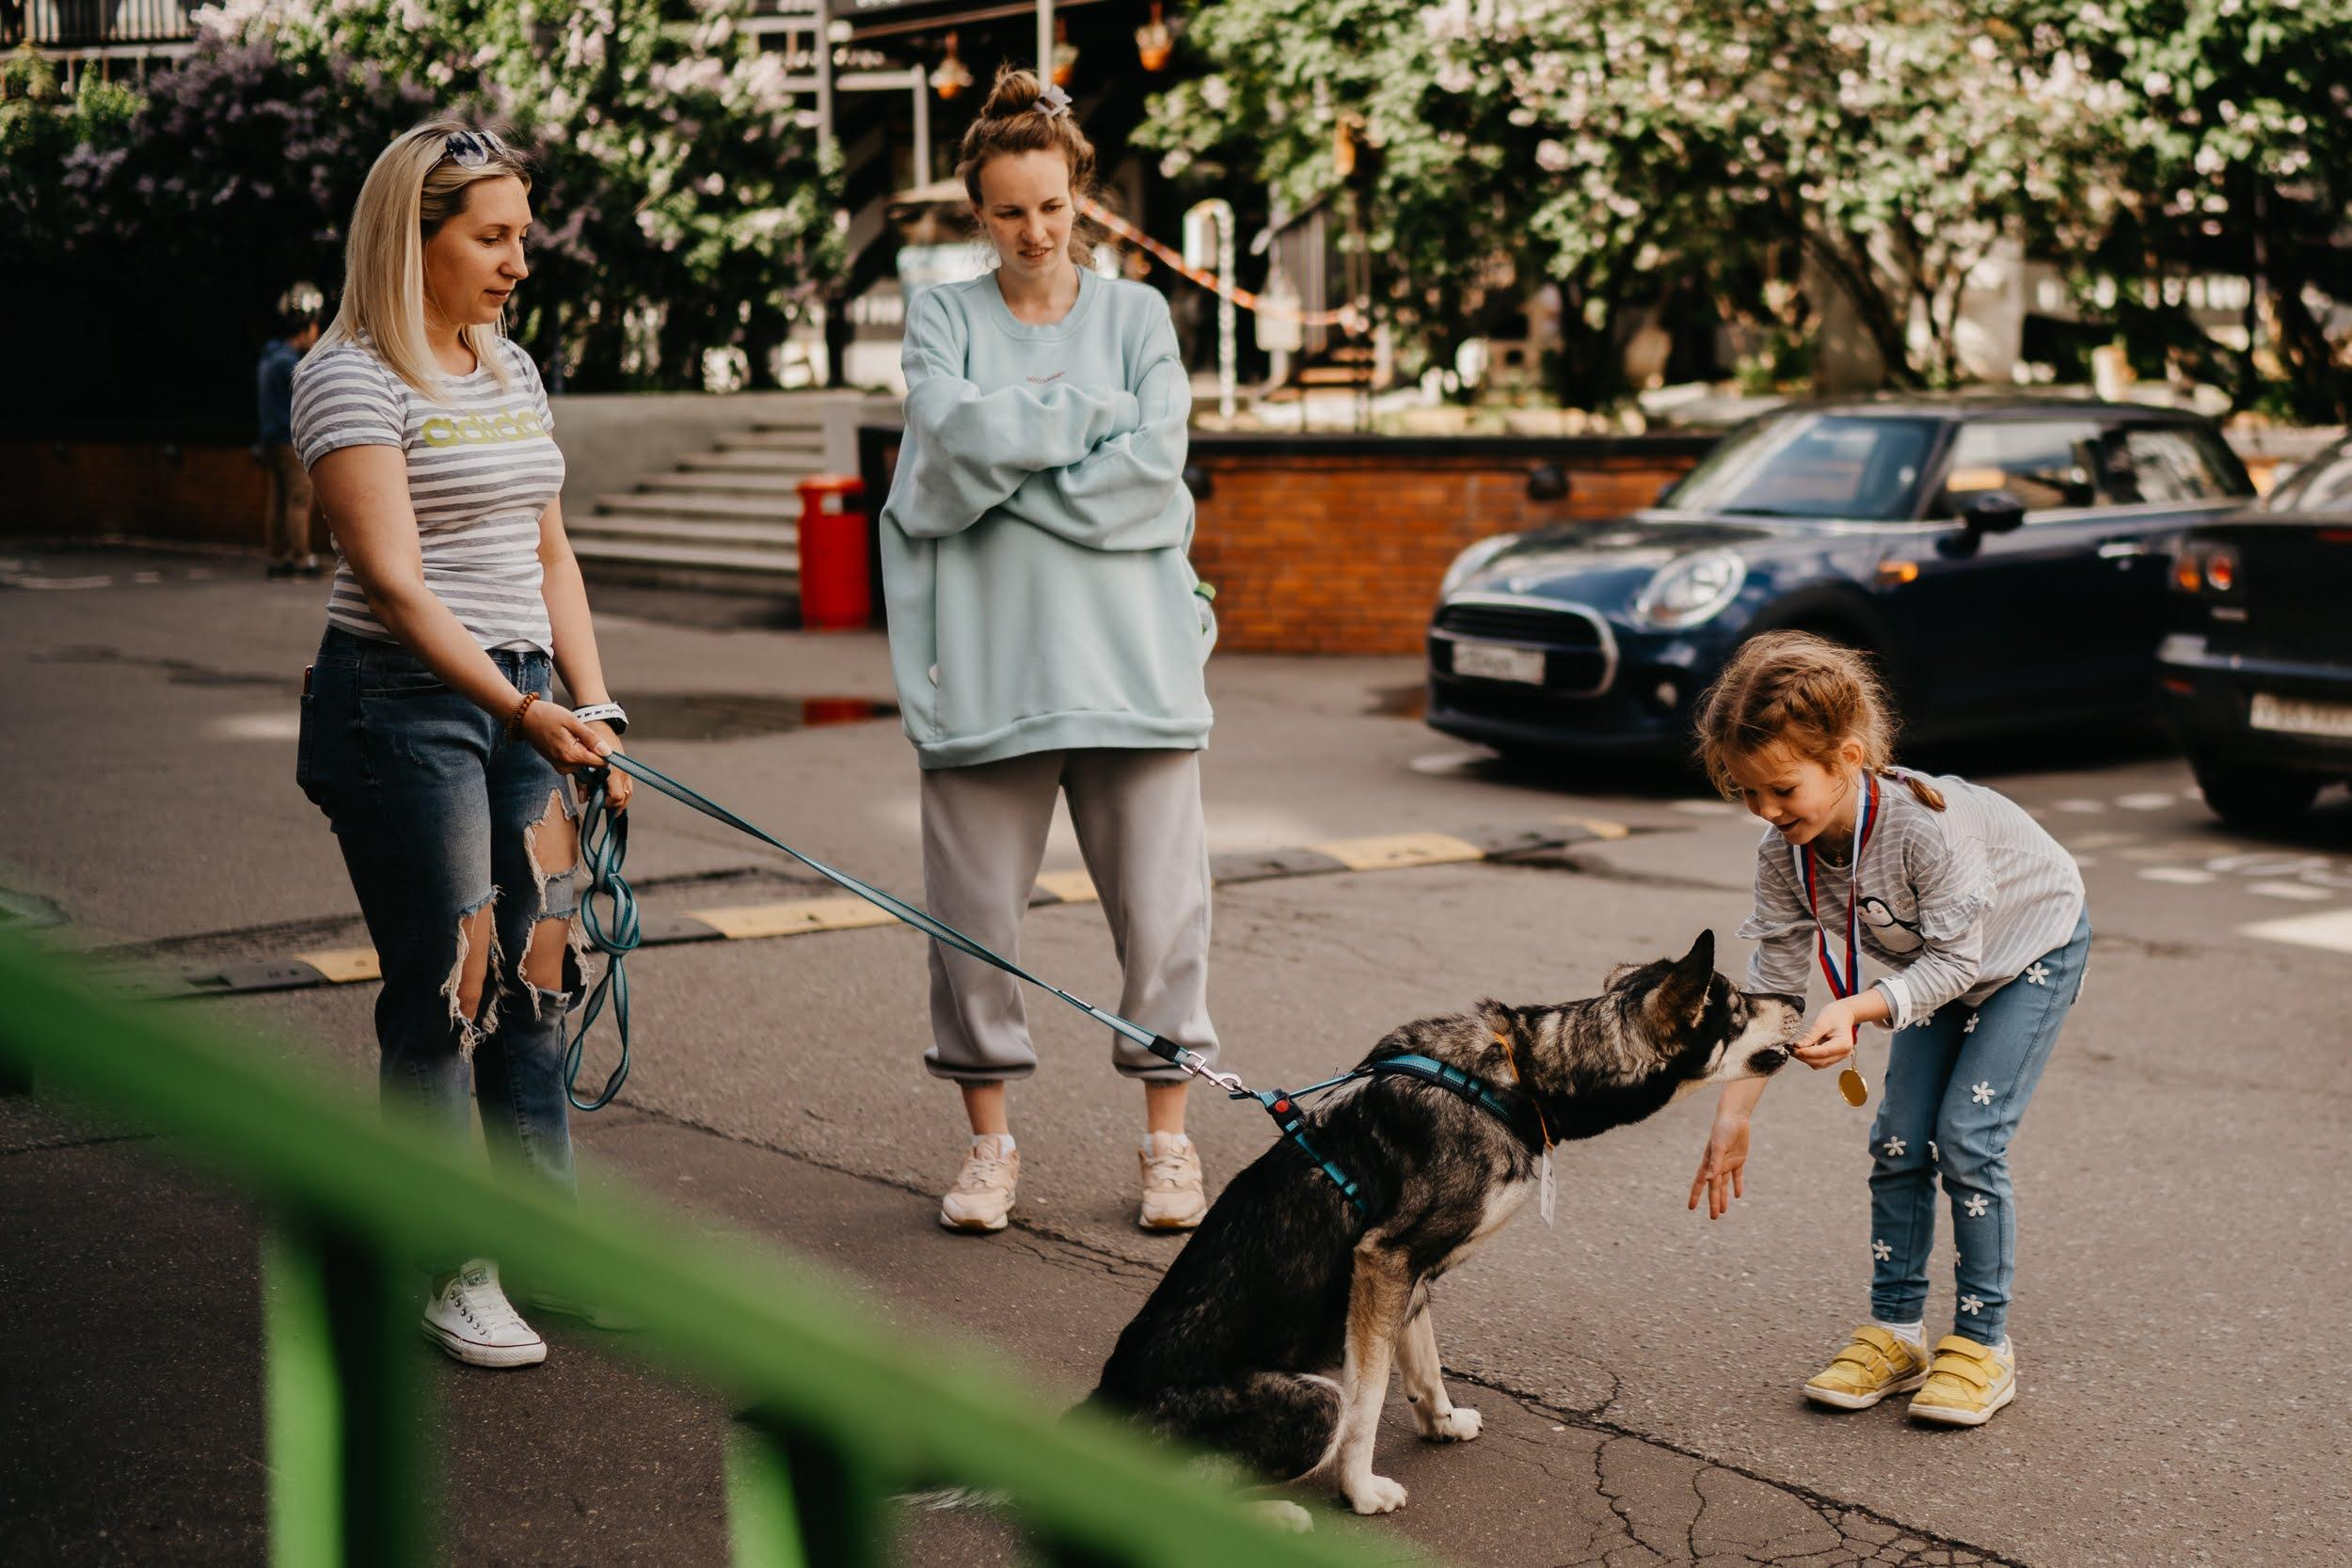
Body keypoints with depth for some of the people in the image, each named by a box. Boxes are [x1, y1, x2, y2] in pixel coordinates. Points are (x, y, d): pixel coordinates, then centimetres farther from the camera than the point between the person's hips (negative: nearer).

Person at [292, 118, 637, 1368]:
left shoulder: (512, 368, 13)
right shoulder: (350, 377, -12)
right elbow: (394, 584, -21)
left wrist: (590, 711, 8)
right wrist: (523, 713, -29)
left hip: (522, 702, 7)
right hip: (402, 706, -7)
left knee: (537, 975, 9)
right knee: (444, 990, -3)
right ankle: (454, 1274, 8)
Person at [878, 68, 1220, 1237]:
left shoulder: (1135, 314, 10)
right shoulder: (944, 317, 10)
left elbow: (1154, 467, -5)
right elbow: (954, 434, -10)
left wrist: (1005, 479, -7)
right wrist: (1090, 416, -6)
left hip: (1129, 655, 0)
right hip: (986, 665, 0)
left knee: (1160, 909, 1)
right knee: (974, 912, 2)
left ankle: (1168, 1137, 14)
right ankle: (989, 1138, 17)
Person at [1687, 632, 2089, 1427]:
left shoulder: (1928, 823, -40)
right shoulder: (1784, 855, -22)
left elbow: (1955, 962, -34)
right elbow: (1772, 986, -16)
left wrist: (1855, 1010, -48)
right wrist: (1733, 1115, -20)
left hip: (2032, 950, -6)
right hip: (1937, 964, 6)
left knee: (1967, 1140, -13)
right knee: (1898, 1143, -2)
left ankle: (1982, 1342, 0)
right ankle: (1896, 1332, 12)